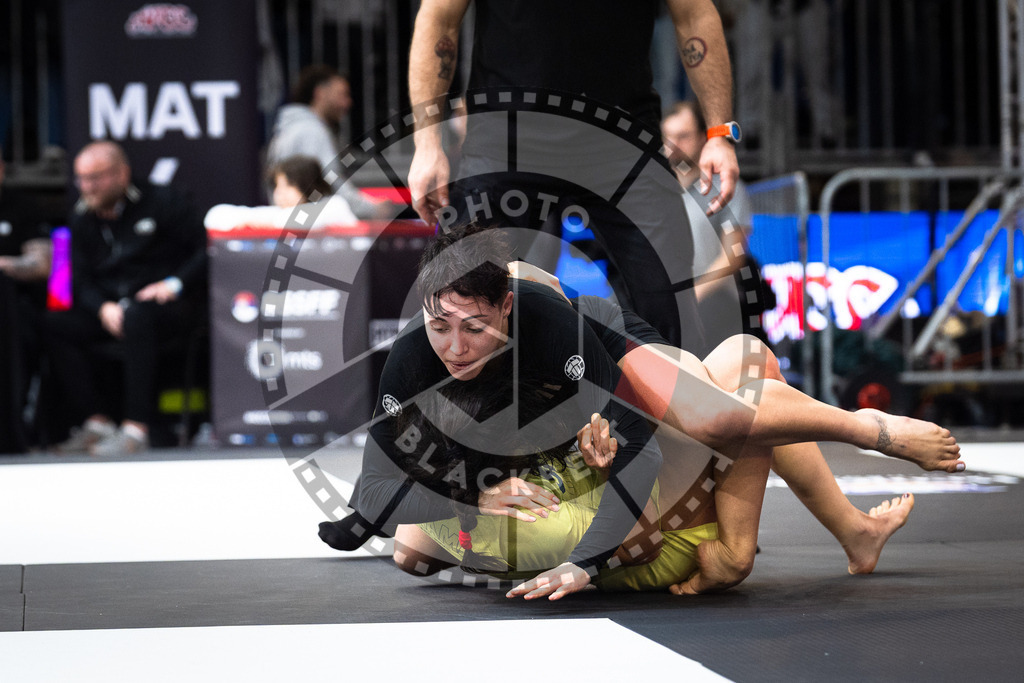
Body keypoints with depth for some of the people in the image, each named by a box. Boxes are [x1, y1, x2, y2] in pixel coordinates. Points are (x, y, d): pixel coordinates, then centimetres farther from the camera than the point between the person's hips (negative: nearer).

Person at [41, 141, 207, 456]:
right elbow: (81, 282, 8)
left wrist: (174, 284, -17)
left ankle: (136, 429, -42)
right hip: (110, 309, 5)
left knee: (136, 316, -40)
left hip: (168, 307, -5)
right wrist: (103, 308, -13)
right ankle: (98, 421, -25)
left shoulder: (163, 203, 2)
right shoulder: (82, 219, 15)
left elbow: (207, 251, -2)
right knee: (53, 326, -20)